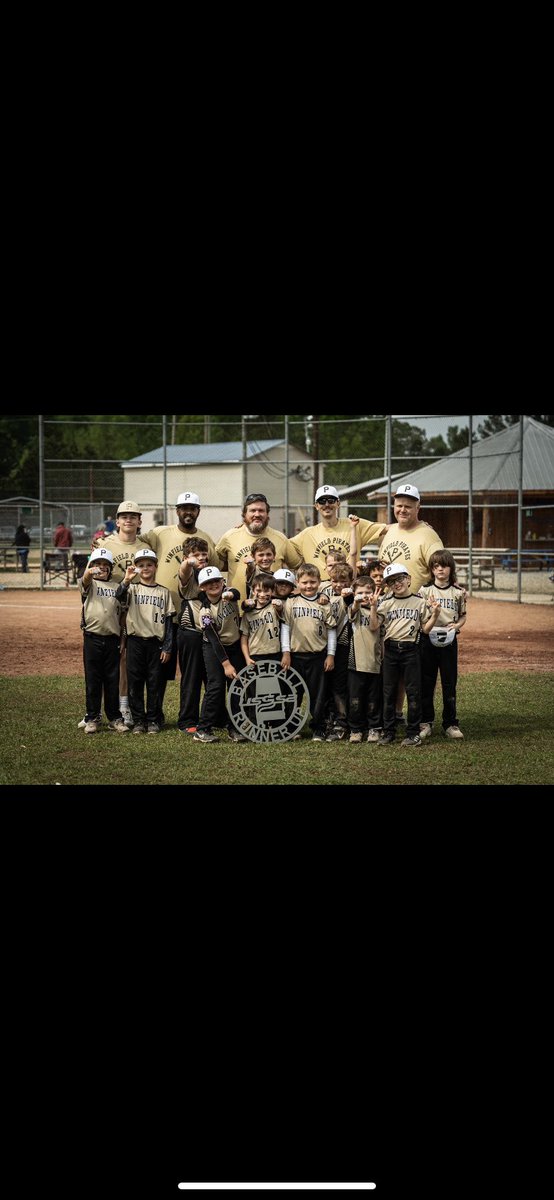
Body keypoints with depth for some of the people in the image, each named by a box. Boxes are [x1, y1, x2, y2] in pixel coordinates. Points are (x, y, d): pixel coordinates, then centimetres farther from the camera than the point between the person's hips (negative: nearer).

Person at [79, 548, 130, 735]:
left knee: (113, 680, 7)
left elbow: (119, 613, 13)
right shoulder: (89, 584, 2)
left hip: (112, 638, 3)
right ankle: (92, 718, 11)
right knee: (92, 679, 3)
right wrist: (89, 572, -47)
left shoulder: (115, 587, 13)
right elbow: (85, 580, -23)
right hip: (92, 637, -3)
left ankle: (115, 718, 15)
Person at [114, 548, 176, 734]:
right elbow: (120, 596, -20)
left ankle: (152, 720, 14)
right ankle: (138, 720, 10)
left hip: (156, 642, 1)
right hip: (135, 641, -1)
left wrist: (167, 647, 0)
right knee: (135, 682, 2)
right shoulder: (132, 588, 4)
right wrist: (126, 581, -39)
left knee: (154, 683, 4)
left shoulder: (164, 592, 8)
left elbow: (168, 620, 6)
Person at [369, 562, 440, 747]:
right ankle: (388, 732, 16)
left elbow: (425, 629, 4)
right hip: (390, 650, 2)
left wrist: (435, 614, -10)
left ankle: (413, 732, 7)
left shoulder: (420, 602, 2)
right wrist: (373, 606, -12)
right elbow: (374, 626, -1)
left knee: (413, 692, 0)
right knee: (388, 692, 7)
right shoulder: (385, 603, 5)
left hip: (411, 650, -2)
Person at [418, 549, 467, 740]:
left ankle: (450, 723, 12)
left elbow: (463, 615, 11)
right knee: (426, 681, 4)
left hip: (449, 640, 1)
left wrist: (457, 624, -8)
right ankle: (425, 722, 13)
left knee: (449, 682, 4)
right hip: (428, 638, -1)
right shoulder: (425, 590, 1)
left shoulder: (458, 592, 4)